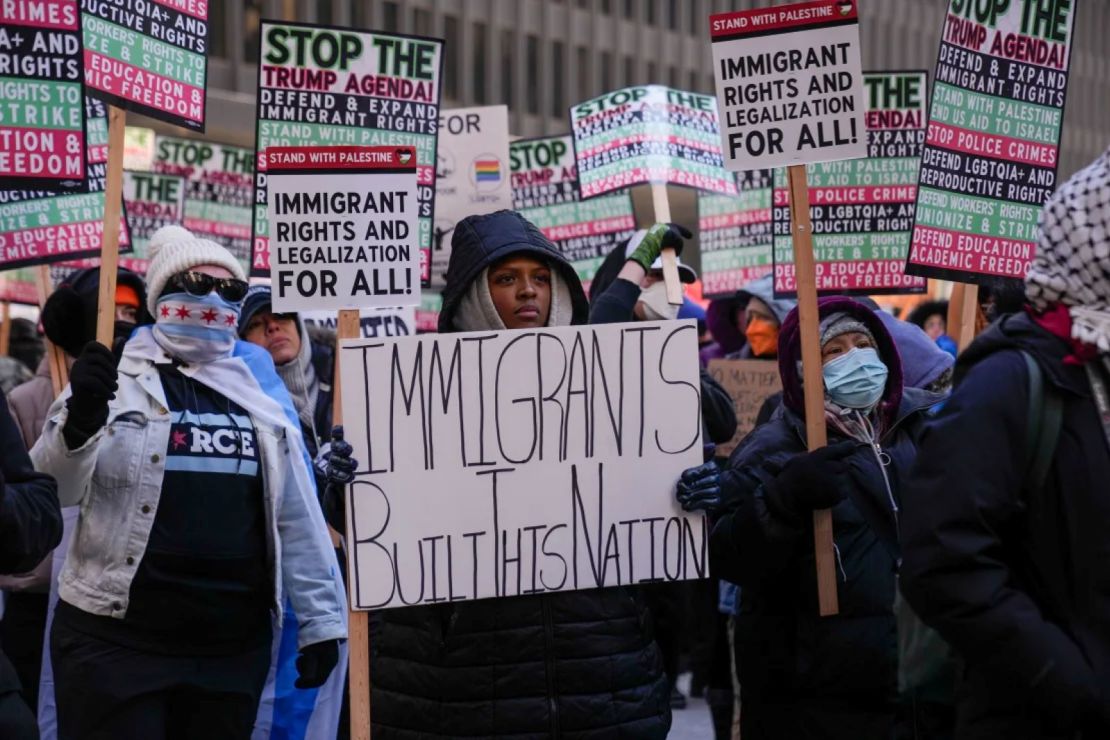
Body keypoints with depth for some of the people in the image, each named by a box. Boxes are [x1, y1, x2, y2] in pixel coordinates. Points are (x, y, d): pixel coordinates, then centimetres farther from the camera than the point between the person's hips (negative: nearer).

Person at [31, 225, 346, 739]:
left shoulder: (259, 385, 9)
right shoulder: (113, 375, 0)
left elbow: (296, 514, 11)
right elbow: (51, 492, -5)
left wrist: (320, 618, 9)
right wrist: (79, 419, -23)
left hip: (235, 646, 3)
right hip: (115, 640, -3)